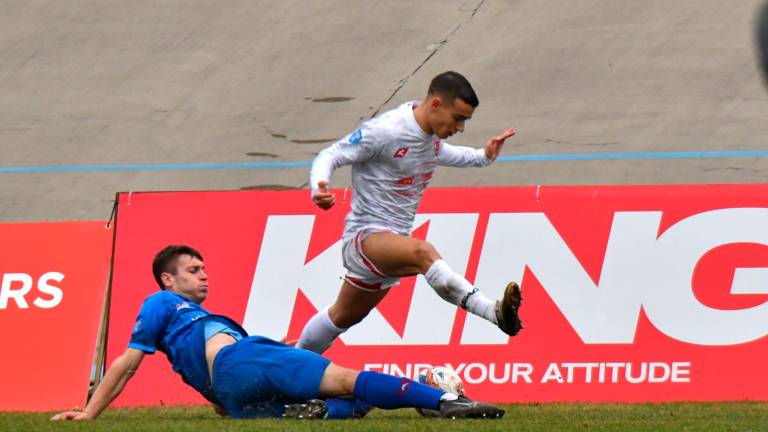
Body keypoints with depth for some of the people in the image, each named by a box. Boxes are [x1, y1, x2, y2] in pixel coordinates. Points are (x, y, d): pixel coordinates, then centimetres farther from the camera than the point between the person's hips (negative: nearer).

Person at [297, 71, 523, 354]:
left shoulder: (432, 133, 4)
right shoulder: (383, 131, -20)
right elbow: (329, 156, -14)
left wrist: (483, 156, 15)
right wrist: (318, 188, -34)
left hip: (393, 241, 9)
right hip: (365, 235, -9)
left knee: (343, 317, 24)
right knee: (422, 252, -38)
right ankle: (495, 312, -56)